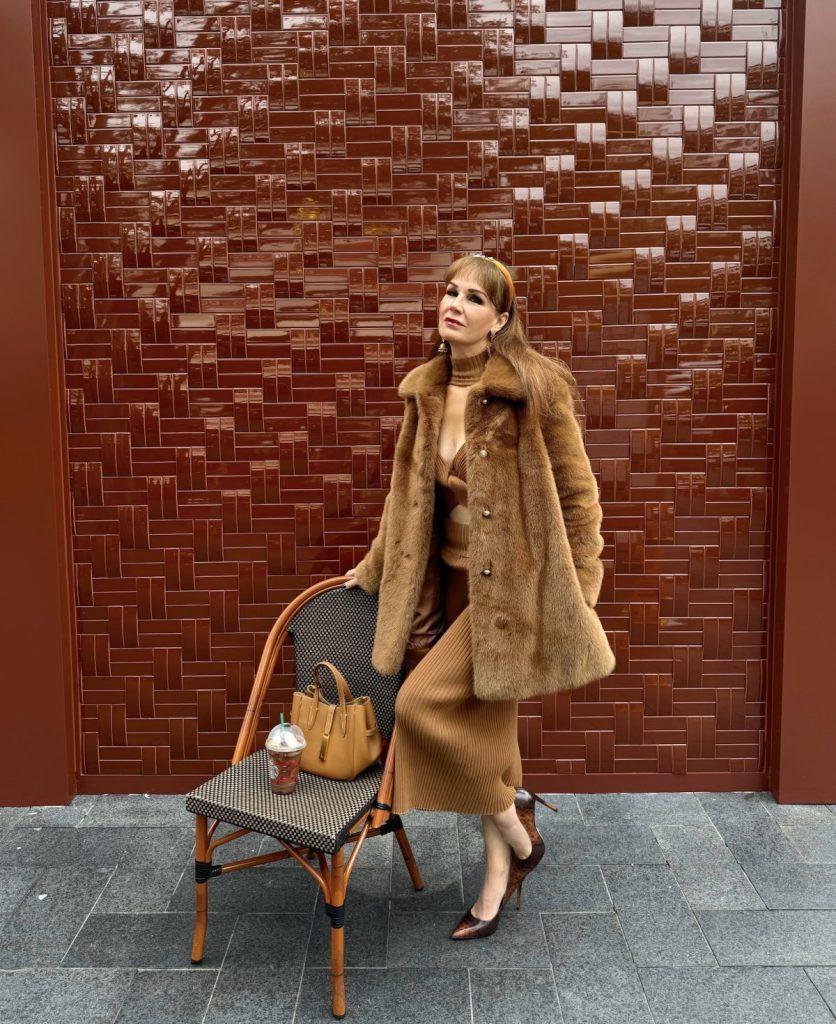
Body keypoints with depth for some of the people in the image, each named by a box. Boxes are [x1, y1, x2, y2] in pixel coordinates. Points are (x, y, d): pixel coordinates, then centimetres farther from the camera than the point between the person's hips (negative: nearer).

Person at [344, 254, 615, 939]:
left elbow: (578, 494, -9)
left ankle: (520, 836, 11)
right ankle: (500, 878, 28)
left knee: (424, 704, -13)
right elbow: (409, 493, 17)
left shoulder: (534, 386, -14)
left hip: (514, 585, -6)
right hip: (455, 580, 7)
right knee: (484, 727, 12)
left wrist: (579, 594, -9)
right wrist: (375, 567, 22)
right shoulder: (426, 390, 6)